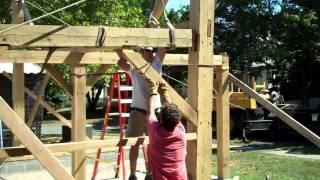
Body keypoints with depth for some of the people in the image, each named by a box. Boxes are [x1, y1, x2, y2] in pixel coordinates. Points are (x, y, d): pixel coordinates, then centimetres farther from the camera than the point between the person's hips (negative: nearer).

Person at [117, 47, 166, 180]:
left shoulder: (157, 63, 9)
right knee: (135, 144, 2)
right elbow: (121, 64, -22)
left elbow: (163, 49, 0)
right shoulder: (135, 67, -3)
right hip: (138, 111, -4)